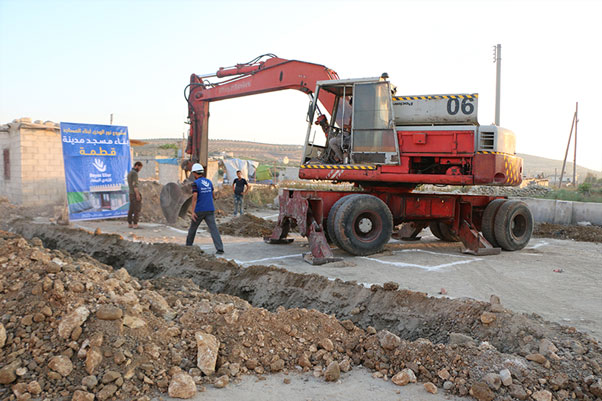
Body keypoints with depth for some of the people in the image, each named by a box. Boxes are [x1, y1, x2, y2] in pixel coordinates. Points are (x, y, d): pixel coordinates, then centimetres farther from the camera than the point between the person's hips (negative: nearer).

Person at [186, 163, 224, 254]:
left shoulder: (195, 183, -8)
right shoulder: (209, 182, 10)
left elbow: (195, 197, -19)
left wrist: (192, 211, -21)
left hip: (199, 211, -3)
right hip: (210, 210, 4)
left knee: (193, 228, 17)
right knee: (213, 229, -4)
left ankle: (188, 245, 32)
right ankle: (220, 248, -18)